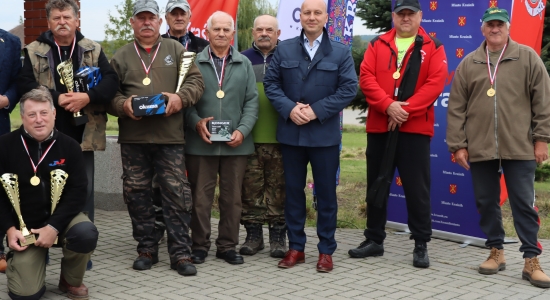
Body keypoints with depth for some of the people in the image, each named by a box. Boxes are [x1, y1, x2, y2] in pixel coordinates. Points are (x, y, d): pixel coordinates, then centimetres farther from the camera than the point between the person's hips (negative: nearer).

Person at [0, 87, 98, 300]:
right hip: (24, 226, -1)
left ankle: (70, 281, -1)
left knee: (86, 233, -34)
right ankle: (20, 261, 27)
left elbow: (77, 192, -9)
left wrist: (54, 227, -21)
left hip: (60, 217, 1)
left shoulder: (69, 146, -6)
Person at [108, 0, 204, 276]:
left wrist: (180, 97, -13)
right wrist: (123, 105, -11)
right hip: (133, 138, 2)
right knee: (137, 195, 6)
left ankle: (180, 253, 3)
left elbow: (196, 81, 5)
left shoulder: (176, 50, 11)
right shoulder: (121, 56, 12)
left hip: (170, 138, -1)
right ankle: (146, 250, 19)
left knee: (176, 195, -3)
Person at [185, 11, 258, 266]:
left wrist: (242, 130, -6)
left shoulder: (244, 64, 12)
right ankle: (200, 245, 14)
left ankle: (228, 246, 17)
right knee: (200, 197, 4)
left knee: (232, 198, 7)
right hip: (201, 143, -2)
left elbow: (252, 101, 7)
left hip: (235, 144, 2)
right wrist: (196, 122, -13)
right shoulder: (194, 62, 5)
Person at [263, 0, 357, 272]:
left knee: (326, 193, 4)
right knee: (293, 191, 9)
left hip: (325, 134, -2)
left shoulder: (341, 52, 2)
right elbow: (271, 83, 4)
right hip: (291, 133, 2)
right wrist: (289, 109, -14)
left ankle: (326, 250, 14)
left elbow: (349, 88, -6)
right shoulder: (284, 49, 8)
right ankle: (295, 247, 19)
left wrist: (317, 111, -15)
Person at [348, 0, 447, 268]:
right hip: (379, 127, 3)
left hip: (415, 129, -3)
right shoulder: (377, 45, 10)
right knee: (376, 185, 10)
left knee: (417, 188, 0)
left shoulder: (433, 47, 3)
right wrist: (388, 106, -16)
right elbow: (366, 78, -1)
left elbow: (435, 83, -7)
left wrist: (406, 110, -16)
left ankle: (421, 244, 10)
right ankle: (374, 240, 21)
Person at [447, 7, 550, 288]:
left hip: (519, 147, -2)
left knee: (524, 204, 0)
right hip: (480, 148, 2)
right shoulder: (468, 64, 8)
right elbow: (456, 108, 7)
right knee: (486, 203, 9)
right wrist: (457, 145, 1)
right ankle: (496, 252, 24)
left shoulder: (527, 57, 3)